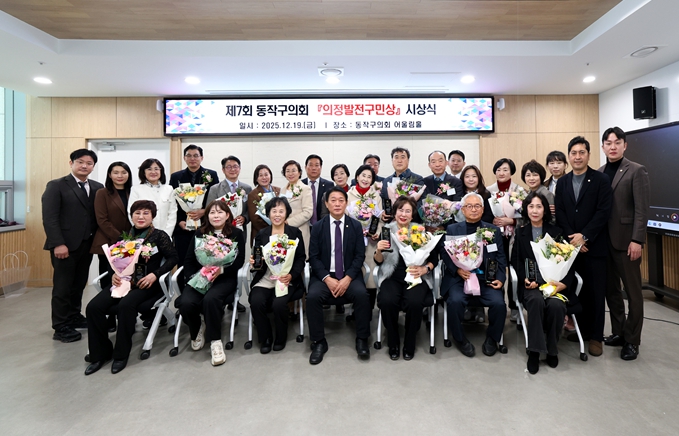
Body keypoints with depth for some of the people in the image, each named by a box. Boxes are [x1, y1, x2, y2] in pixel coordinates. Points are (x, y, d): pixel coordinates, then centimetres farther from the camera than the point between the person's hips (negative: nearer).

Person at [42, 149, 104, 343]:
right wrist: (58, 244, -18)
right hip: (65, 245, -5)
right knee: (62, 286, 2)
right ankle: (61, 328, 12)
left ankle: (74, 317, 30)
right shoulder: (56, 186, -3)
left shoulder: (97, 187, 10)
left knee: (79, 284, 14)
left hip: (87, 245, 5)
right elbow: (49, 218, -11)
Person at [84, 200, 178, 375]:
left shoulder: (159, 235, 0)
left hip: (147, 284, -5)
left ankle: (121, 354, -13)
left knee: (126, 304, -33)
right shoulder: (124, 236, 14)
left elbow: (173, 258, -4)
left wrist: (155, 274, -15)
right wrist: (114, 274, -5)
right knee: (93, 306, -18)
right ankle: (100, 353, 1)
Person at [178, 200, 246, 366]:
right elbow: (189, 259, 8)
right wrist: (193, 277, -10)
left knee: (211, 299, -34)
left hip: (225, 278, -3)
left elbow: (239, 260, -3)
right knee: (186, 303, -25)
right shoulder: (200, 233, 13)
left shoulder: (236, 233, 5)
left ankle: (215, 341, -15)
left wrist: (220, 269, -20)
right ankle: (197, 330, 9)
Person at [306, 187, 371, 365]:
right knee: (312, 296, -27)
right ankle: (319, 342, -9)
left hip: (349, 275, 0)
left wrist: (347, 278, -16)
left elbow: (360, 256, -1)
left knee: (361, 294, -28)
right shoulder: (318, 227, 2)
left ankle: (361, 340, -9)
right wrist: (327, 279, -16)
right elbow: (313, 257, -2)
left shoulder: (356, 226, 4)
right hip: (324, 275, 0)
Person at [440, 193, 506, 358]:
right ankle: (460, 338, -1)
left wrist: (500, 278, -7)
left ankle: (492, 338, 7)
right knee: (455, 301, -29)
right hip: (459, 277, -1)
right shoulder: (452, 229, 10)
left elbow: (500, 257, 8)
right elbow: (445, 254, 2)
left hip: (487, 278, 1)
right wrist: (457, 269, -16)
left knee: (498, 303, -24)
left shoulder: (494, 230, 14)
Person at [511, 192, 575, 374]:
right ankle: (534, 350, -23)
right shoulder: (520, 233, 14)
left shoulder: (557, 232, 11)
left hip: (554, 282, 0)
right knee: (536, 300, -34)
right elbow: (516, 261, 9)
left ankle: (551, 349, -8)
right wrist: (525, 279, -11)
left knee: (556, 305, -32)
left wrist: (564, 284, -12)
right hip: (531, 284, 0)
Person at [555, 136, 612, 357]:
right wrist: (572, 237, -9)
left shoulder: (601, 179, -3)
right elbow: (559, 213, 3)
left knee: (596, 291, 4)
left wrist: (584, 236, -17)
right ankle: (582, 328, 23)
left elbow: (603, 212, -11)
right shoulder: (562, 182, 8)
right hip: (572, 245, 3)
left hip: (594, 245, -3)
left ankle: (595, 335, 16)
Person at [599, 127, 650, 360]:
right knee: (611, 289, 12)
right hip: (604, 240, 5)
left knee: (633, 292, 5)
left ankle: (632, 340, 16)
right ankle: (619, 332, 26)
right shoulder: (599, 172, 10)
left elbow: (642, 210, -11)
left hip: (625, 240, -5)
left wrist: (637, 240, -16)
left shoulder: (636, 171, -5)